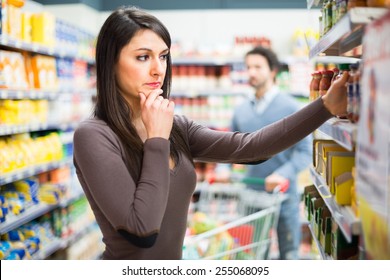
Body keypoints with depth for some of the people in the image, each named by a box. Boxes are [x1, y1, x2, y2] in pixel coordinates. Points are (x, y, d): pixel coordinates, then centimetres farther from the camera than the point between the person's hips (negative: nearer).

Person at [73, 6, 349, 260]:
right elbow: (142, 228, -25)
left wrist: (325, 106, -14)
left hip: (173, 257, 6)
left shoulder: (176, 127, 1)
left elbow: (248, 147, -9)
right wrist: (157, 139, -20)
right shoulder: (93, 136, -17)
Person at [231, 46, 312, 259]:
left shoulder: (291, 108, -6)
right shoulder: (241, 110, 7)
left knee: (289, 254, 7)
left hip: (284, 195, -3)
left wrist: (283, 174, -25)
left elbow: (305, 151, -10)